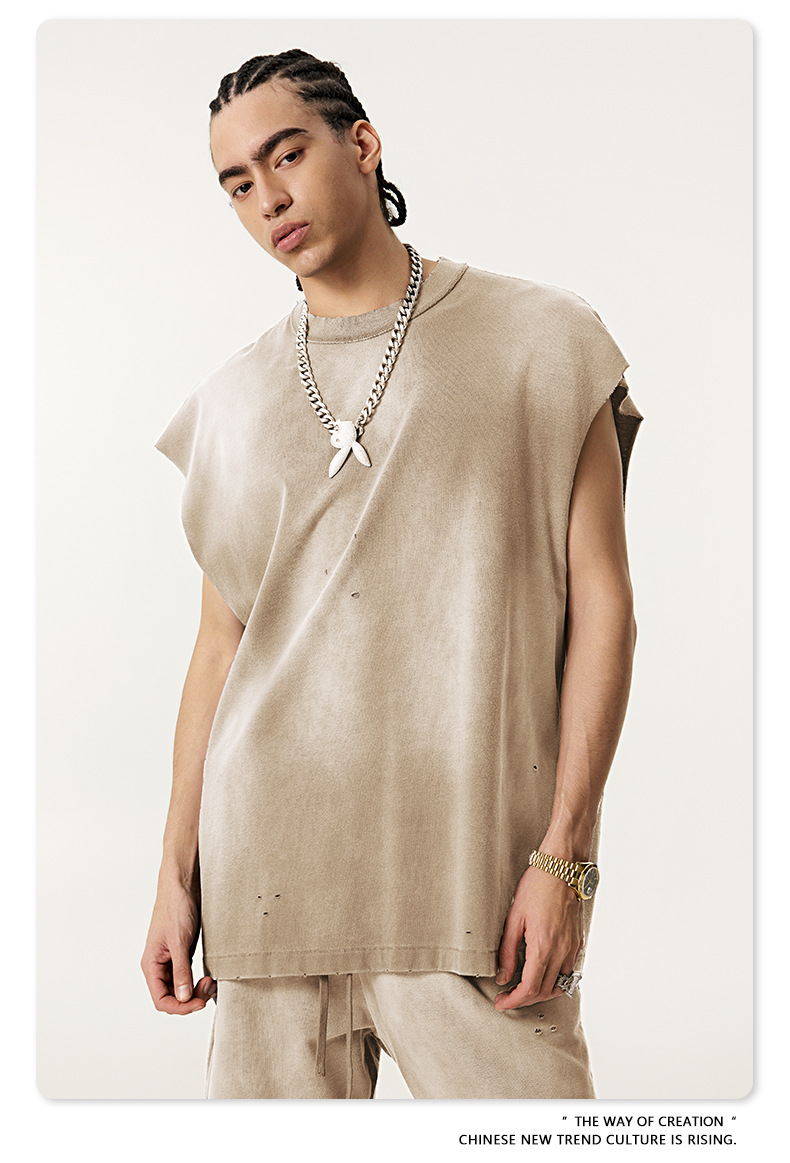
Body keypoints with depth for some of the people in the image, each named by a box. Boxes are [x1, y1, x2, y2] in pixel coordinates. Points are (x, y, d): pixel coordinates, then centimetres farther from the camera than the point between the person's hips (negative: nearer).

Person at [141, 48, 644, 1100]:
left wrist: (563, 854, -8)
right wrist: (178, 873, 10)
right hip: (272, 873, 3)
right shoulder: (234, 399, 13)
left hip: (472, 872, -2)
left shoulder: (540, 341, 4)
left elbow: (602, 601, 0)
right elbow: (220, 644, 15)